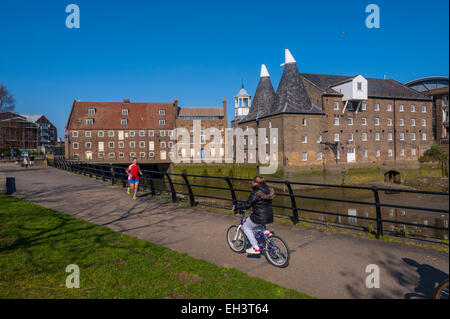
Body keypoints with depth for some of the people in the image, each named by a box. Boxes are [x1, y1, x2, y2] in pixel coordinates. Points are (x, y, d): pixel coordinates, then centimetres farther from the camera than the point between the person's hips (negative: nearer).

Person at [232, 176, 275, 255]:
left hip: (260, 217, -8)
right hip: (269, 217, 9)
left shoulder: (256, 193, -17)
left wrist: (236, 206, -1)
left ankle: (255, 248, 7)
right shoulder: (269, 190, 7)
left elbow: (247, 204, -15)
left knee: (246, 227, 13)